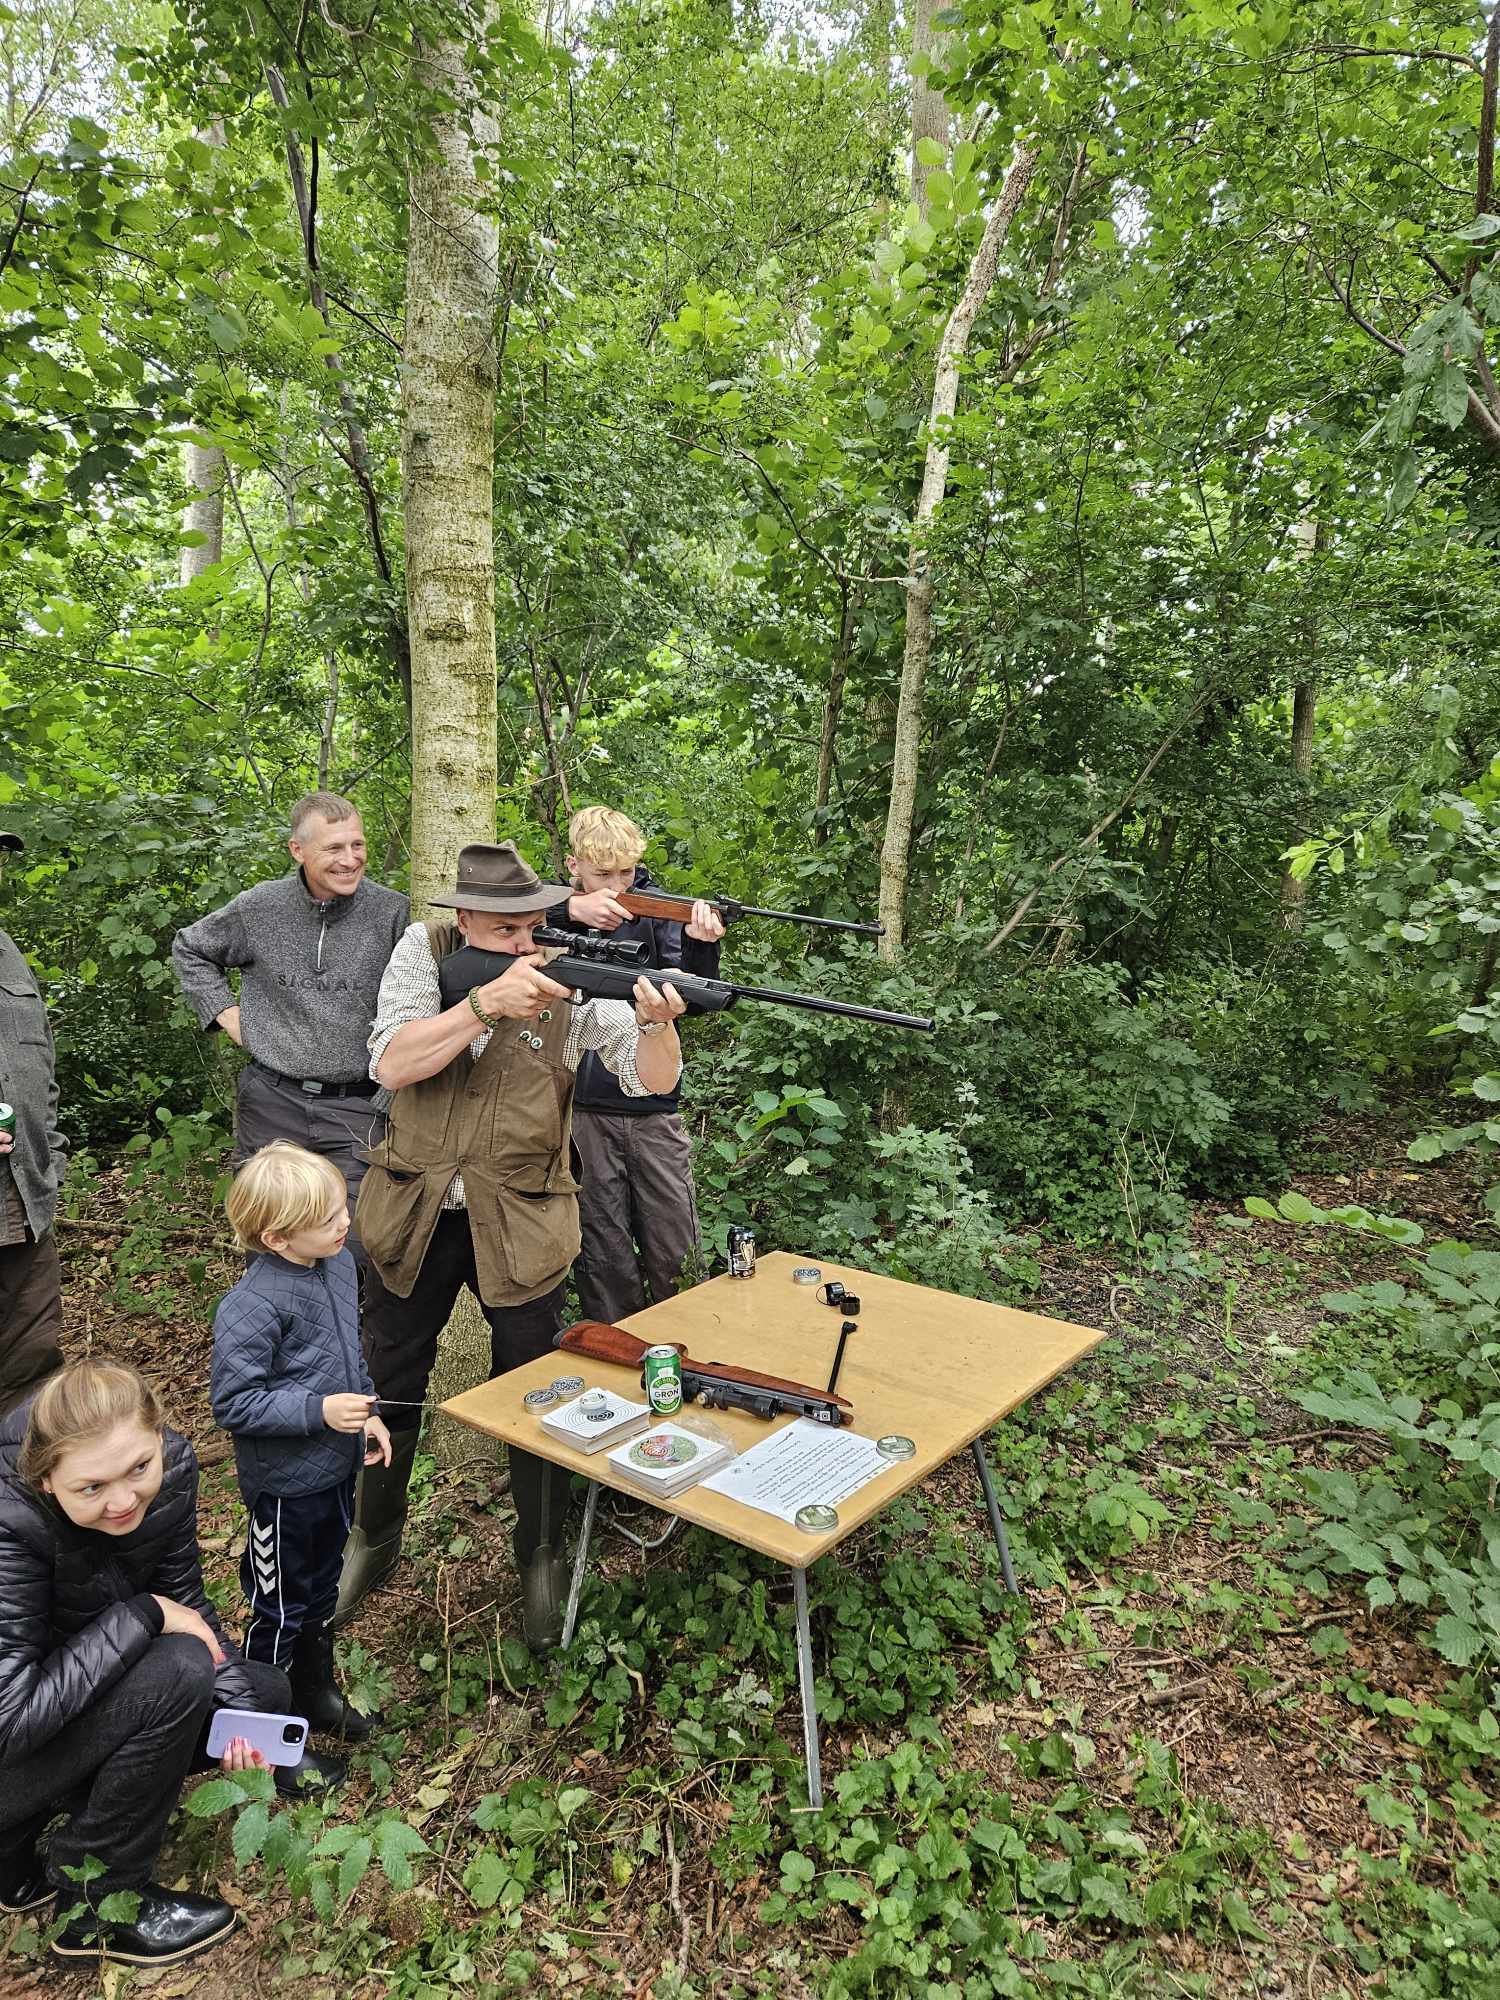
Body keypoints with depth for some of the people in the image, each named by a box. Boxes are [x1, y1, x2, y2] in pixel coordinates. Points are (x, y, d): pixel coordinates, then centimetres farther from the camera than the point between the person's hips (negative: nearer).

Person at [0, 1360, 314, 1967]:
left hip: (75, 1693, 7)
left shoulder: (169, 1464, -18)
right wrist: (143, 1617, -29)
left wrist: (239, 1706, -19)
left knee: (265, 1692, 1)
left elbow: (183, 1598, -6)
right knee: (177, 1671, -27)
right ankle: (98, 1900, -2)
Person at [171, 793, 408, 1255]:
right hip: (272, 1100, 2)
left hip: (354, 1108, -2)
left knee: (353, 1248, -3)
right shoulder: (258, 908, 0)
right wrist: (224, 1013, 7)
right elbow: (189, 949, 19)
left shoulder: (392, 913, -8)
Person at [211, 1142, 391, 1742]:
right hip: (285, 1484, -7)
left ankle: (316, 1693, 46)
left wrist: (367, 1414, 9)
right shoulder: (251, 1307, -29)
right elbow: (234, 1404, -25)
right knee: (281, 1610, 13)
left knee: (320, 1590, 26)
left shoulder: (338, 1263, -3)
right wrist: (319, 1410, -29)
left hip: (336, 1467, 7)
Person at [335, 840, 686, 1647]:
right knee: (388, 1389, 17)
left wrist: (657, 1023, -39)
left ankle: (540, 1560, 33)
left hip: (521, 1225, -1)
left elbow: (651, 1080, -17)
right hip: (413, 1214, 2)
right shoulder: (424, 952, -9)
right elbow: (391, 1065, -22)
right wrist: (486, 1002, -33)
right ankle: (373, 1537, 42)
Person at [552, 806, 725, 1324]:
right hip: (584, 1110, -1)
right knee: (606, 1260, 8)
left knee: (673, 1254, 9)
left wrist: (700, 945, -25)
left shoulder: (655, 908, 2)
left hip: (655, 1109, 1)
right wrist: (570, 910, -29)